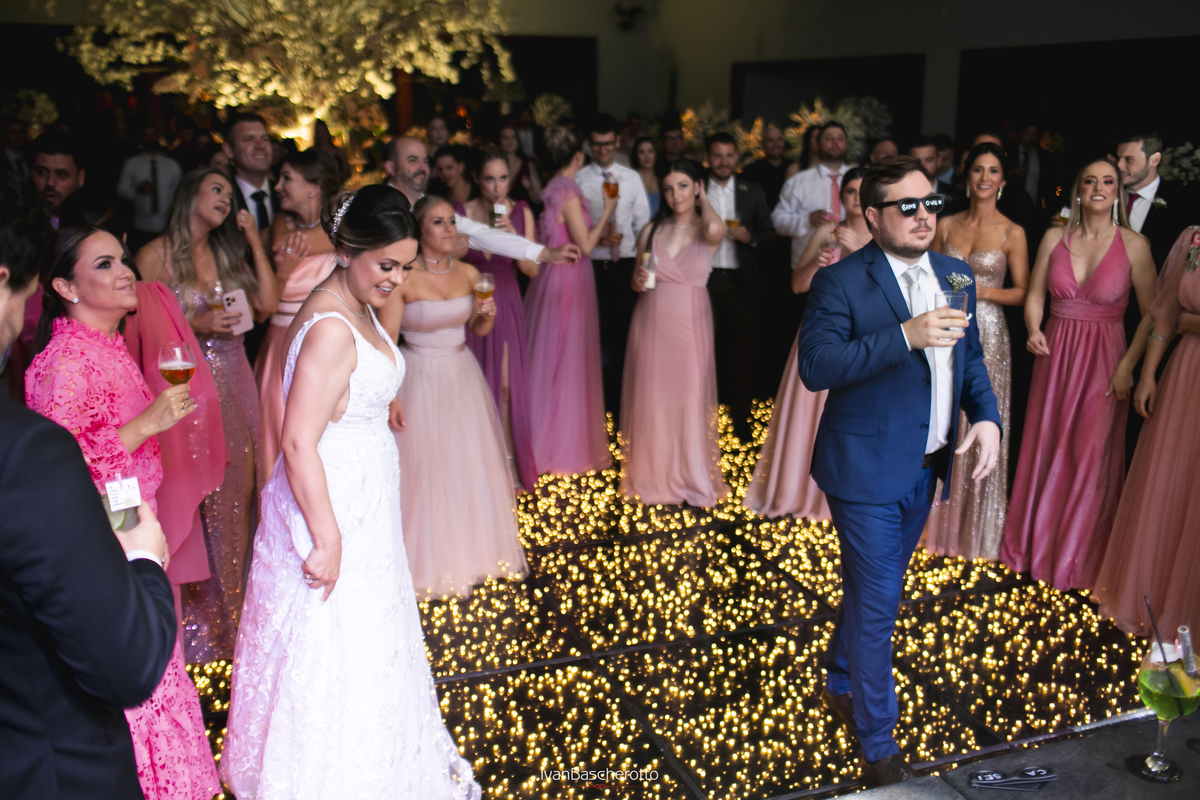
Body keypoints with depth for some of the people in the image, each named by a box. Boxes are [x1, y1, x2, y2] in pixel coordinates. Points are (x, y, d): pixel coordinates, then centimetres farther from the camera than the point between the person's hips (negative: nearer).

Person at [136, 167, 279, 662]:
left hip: (234, 384, 5)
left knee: (235, 490, 7)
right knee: (191, 496, -3)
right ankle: (194, 615, 12)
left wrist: (254, 241, 5)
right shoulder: (156, 254, -2)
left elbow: (267, 304, 5)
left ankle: (231, 602, 23)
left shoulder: (227, 252, 15)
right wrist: (195, 325, -18)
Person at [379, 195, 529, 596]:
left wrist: (488, 314, -10)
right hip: (419, 379, -5)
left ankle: (471, 550, 33)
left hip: (463, 377, 5)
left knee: (471, 465, 13)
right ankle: (427, 559, 23)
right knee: (423, 468, 4)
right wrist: (390, 398, -20)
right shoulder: (403, 278, -14)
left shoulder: (469, 273, 2)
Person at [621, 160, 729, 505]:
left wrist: (703, 199, -6)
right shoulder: (651, 231, 7)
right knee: (651, 397, 5)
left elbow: (716, 229, -25)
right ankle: (653, 475, 20)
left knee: (692, 398, 1)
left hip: (690, 325, -2)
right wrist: (638, 281, -8)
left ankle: (695, 478, 16)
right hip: (651, 324, 2)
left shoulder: (708, 231, 0)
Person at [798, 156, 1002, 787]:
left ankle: (839, 682, 48)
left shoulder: (954, 276, 5)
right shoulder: (840, 282, -15)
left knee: (870, 588, 23)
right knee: (877, 603, 0)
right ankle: (877, 744, 20)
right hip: (866, 468, -7)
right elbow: (815, 366, -25)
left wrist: (986, 415, -5)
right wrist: (904, 336, -33)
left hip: (926, 468, 7)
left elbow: (970, 357, 14)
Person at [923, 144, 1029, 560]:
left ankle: (973, 527, 18)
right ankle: (935, 520, 22)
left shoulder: (1012, 233, -2)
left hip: (986, 335, -3)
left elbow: (1023, 292, -2)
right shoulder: (946, 225, 6)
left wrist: (980, 290, -16)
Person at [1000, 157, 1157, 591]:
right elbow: (1035, 295, 5)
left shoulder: (1134, 244, -6)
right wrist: (1034, 331, -14)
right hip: (1055, 356, 3)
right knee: (1046, 450, 10)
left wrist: (1128, 365, -13)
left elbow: (1154, 314, -6)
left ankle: (1076, 558, 20)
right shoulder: (1055, 238, 2)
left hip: (1103, 360, -2)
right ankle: (1036, 544, 28)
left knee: (1090, 457, 3)